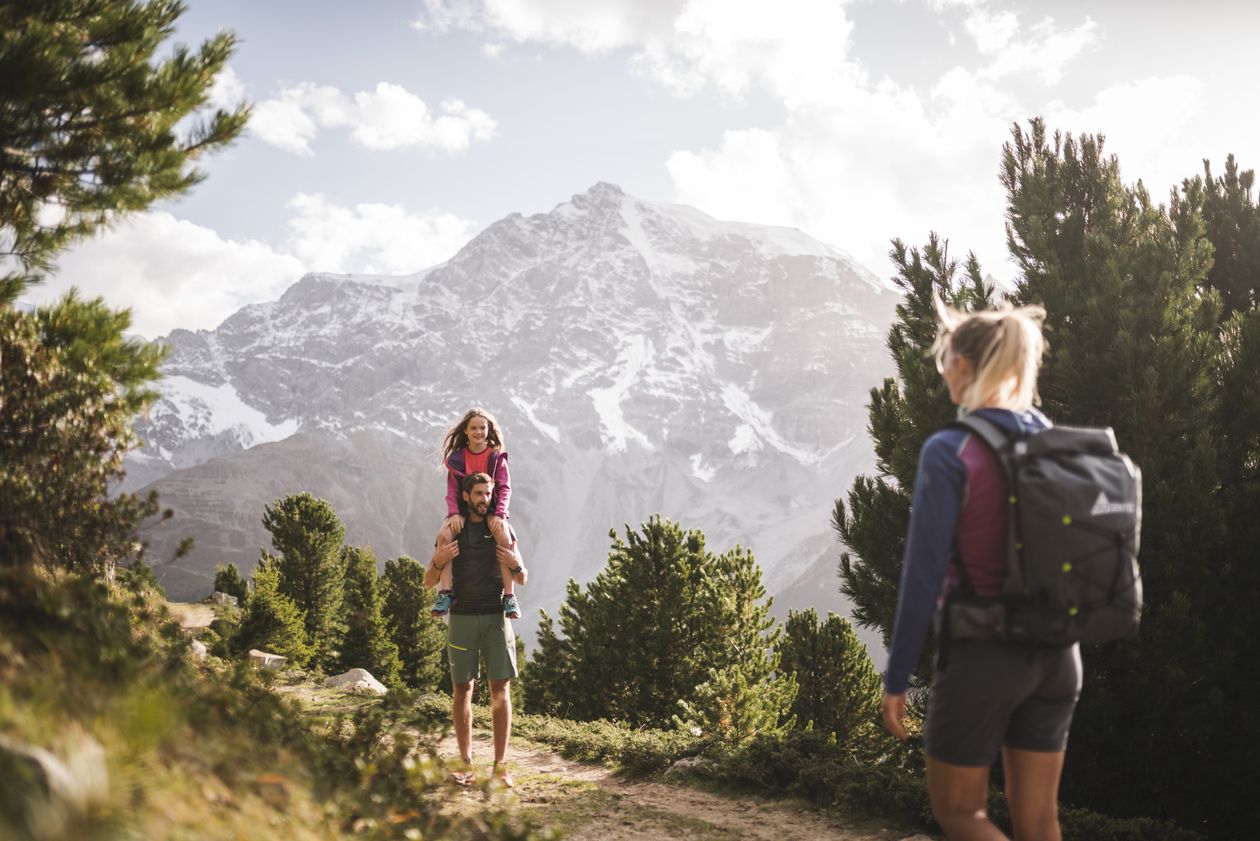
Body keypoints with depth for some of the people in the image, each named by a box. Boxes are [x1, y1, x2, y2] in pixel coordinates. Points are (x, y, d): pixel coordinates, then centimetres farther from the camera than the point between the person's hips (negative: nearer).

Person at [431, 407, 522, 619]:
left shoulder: (497, 456, 2)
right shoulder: (456, 458, 5)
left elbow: (505, 488, -2)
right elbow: (452, 490, 2)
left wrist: (499, 514, -17)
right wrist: (454, 513, -16)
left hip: (491, 509, -1)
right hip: (463, 509, 1)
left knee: (505, 539, -32)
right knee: (444, 536, -30)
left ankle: (509, 595, -24)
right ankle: (445, 592, -26)